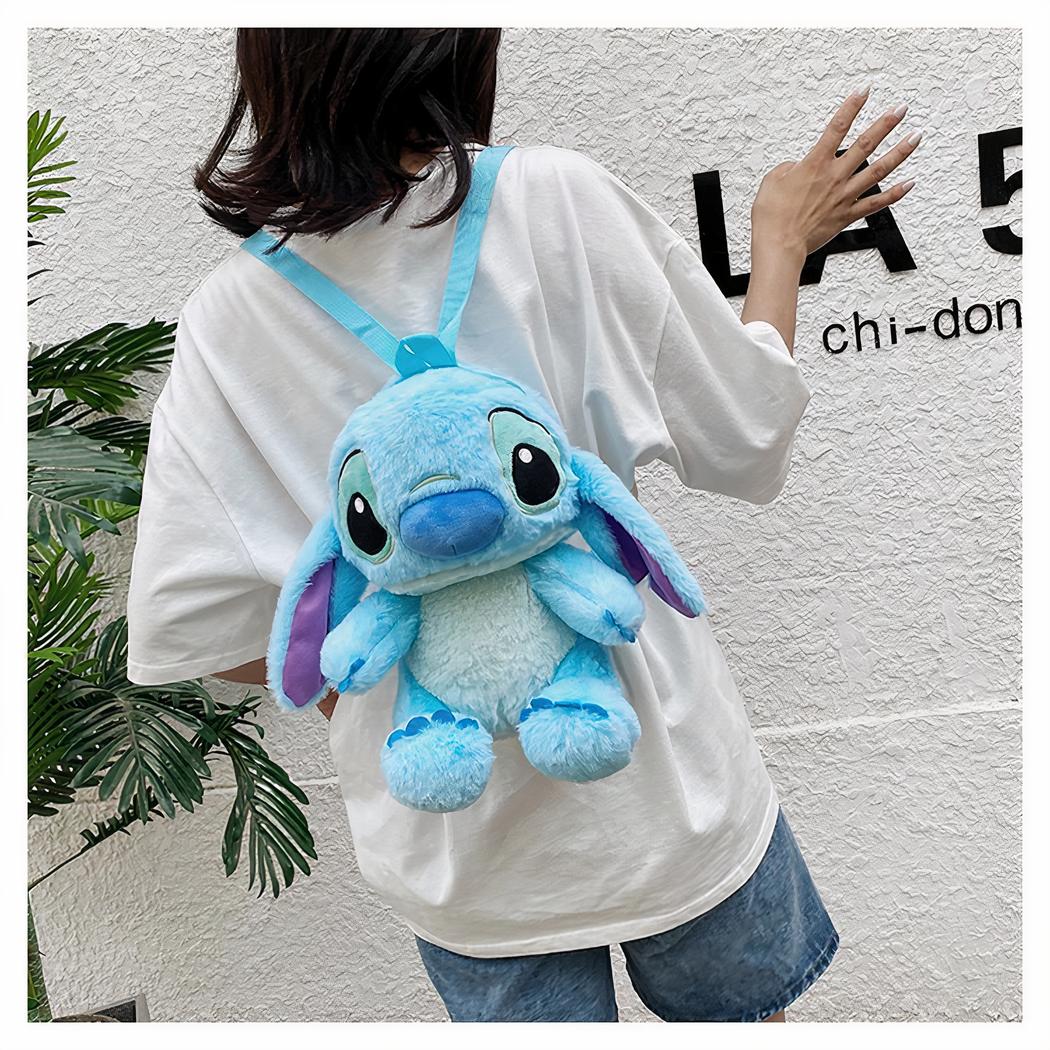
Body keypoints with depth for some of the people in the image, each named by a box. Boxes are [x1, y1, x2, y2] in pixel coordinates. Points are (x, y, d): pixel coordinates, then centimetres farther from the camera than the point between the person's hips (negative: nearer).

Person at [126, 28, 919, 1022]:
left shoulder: (224, 322, -10)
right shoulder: (556, 200, -18)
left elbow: (181, 624, -9)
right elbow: (745, 449, -8)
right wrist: (780, 244, 7)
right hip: (658, 780, -1)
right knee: (738, 1009, 28)